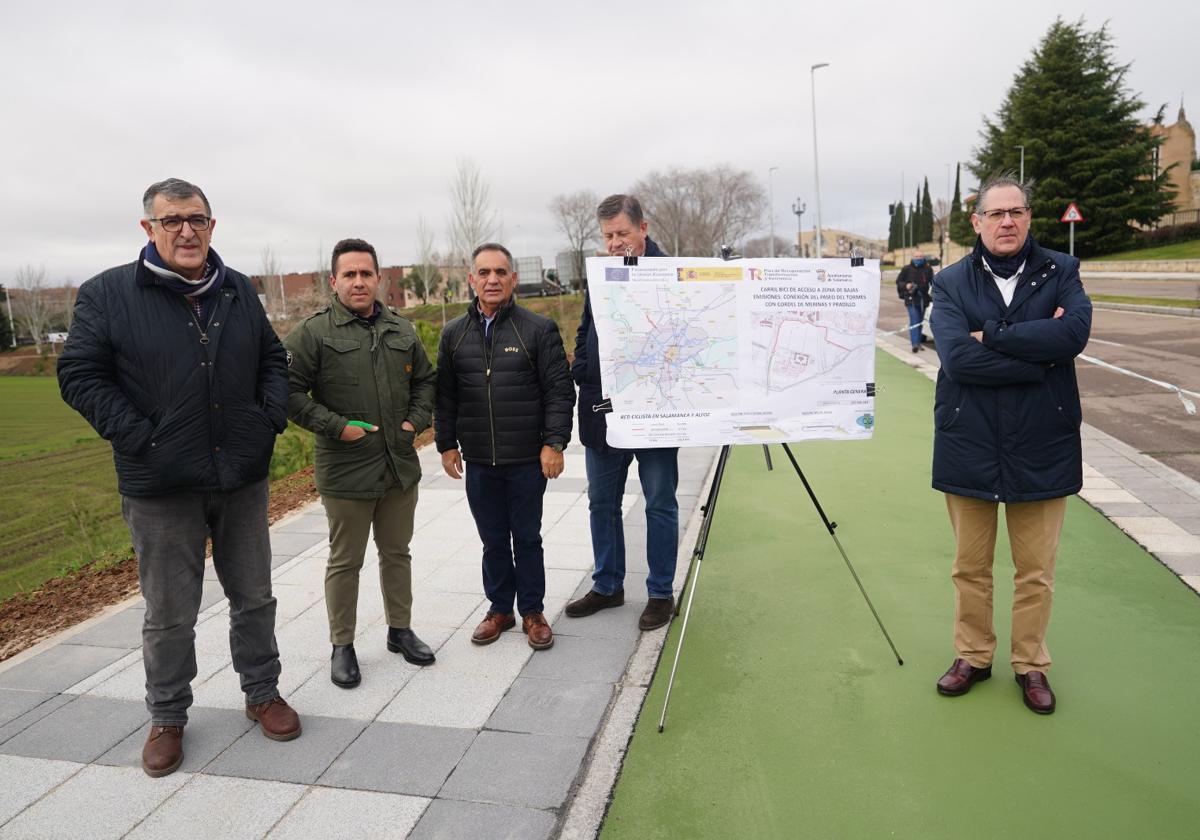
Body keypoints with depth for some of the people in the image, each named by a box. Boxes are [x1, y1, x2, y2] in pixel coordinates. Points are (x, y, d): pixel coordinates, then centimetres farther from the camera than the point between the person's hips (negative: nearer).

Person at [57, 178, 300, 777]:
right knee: (169, 614, 9)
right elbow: (80, 375, -6)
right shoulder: (107, 294, -6)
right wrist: (136, 436, -14)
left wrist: (273, 416, 1)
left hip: (243, 479, 4)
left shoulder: (239, 292, 6)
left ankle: (262, 693, 34)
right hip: (160, 487, -3)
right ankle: (167, 717, 30)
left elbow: (273, 359, 15)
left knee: (254, 597, 15)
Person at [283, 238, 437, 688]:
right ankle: (342, 646, 24)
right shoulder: (313, 332, -8)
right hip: (345, 470, -5)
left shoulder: (402, 331, 8)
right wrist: (335, 426, -16)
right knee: (345, 561, 8)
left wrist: (417, 420, 3)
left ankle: (400, 629, 34)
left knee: (397, 552, 17)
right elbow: (289, 391, -10)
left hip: (400, 466, 5)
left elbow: (425, 379, 18)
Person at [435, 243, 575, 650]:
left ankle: (532, 611, 25)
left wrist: (554, 443, -11)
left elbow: (559, 390, -6)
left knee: (527, 538, 9)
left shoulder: (539, 328, -4)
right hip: (478, 462, 3)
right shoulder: (454, 334, 7)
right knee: (493, 540, 13)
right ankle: (499, 608, 29)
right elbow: (445, 395, 11)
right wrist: (446, 443, 7)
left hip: (528, 459, -3)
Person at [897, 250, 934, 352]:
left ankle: (918, 342, 24)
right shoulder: (907, 269, 1)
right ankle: (915, 344, -20)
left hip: (923, 299, 4)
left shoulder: (928, 269, 7)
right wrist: (906, 285, -13)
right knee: (914, 321, -14)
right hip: (911, 299, -4)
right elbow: (898, 281, 6)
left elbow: (933, 282, 12)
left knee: (920, 321, 12)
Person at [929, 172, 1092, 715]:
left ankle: (1031, 664, 31)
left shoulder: (1060, 272, 3)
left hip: (1042, 447, 0)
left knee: (1036, 571, 11)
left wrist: (993, 336, -17)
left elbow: (1075, 331, -17)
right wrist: (1040, 354, -16)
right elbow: (957, 357, -17)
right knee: (970, 568, 13)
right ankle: (973, 656, 32)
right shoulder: (952, 283, -1)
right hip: (969, 447, 0)